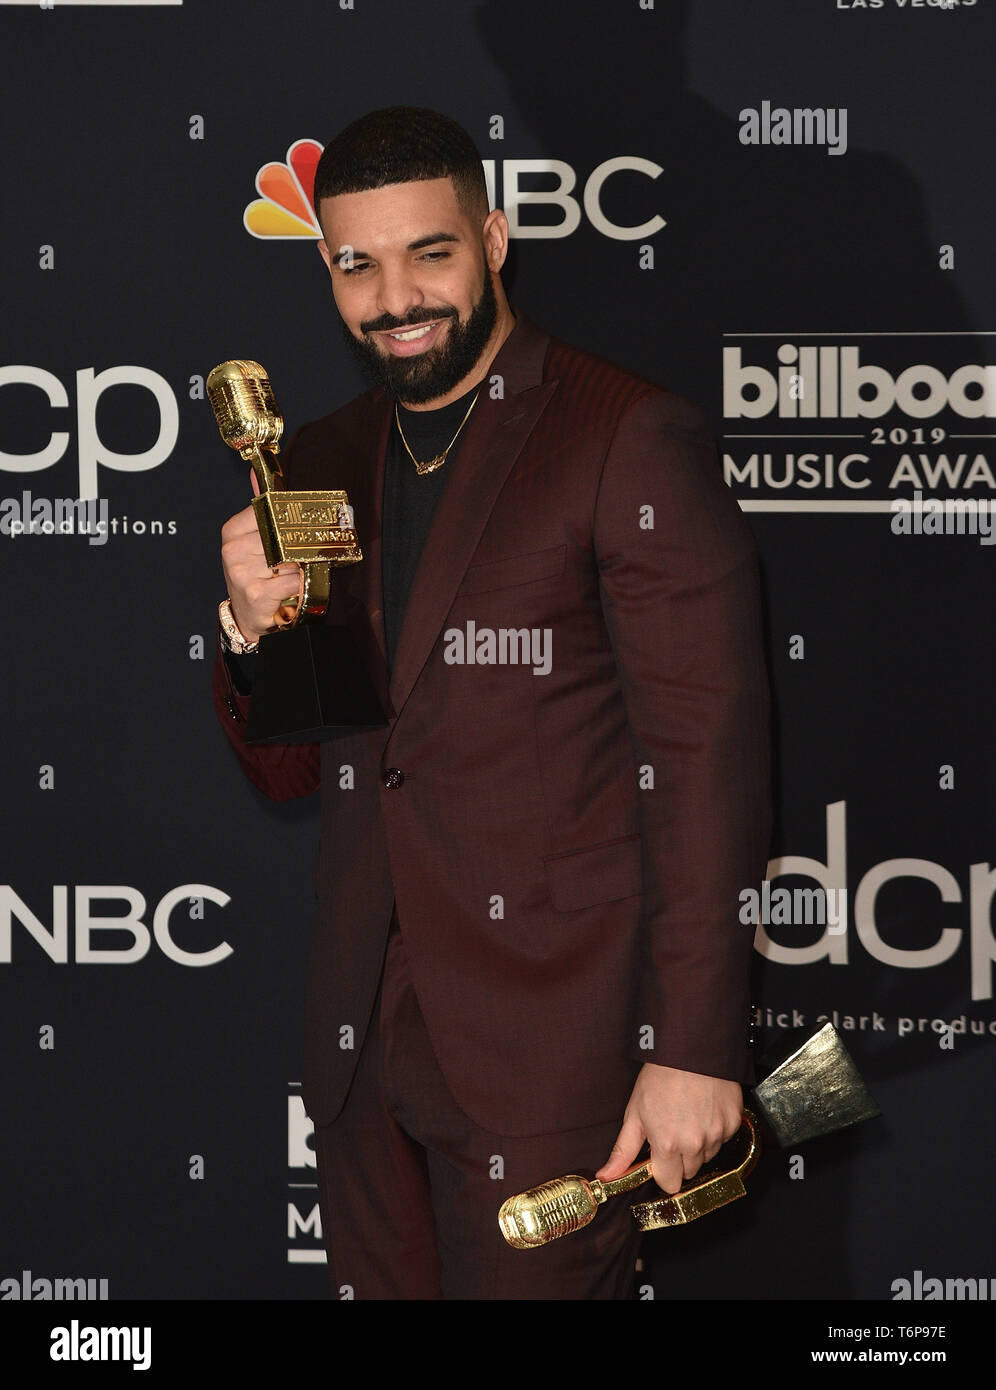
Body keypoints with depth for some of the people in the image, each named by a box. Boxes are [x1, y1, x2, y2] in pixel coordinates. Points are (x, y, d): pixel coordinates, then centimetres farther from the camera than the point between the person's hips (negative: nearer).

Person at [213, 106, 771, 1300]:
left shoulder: (631, 442, -9)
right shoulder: (322, 465, 12)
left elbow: (706, 755, -12)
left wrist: (694, 1047, -16)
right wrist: (251, 628, -5)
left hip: (546, 1041, -6)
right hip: (365, 1038, 6)